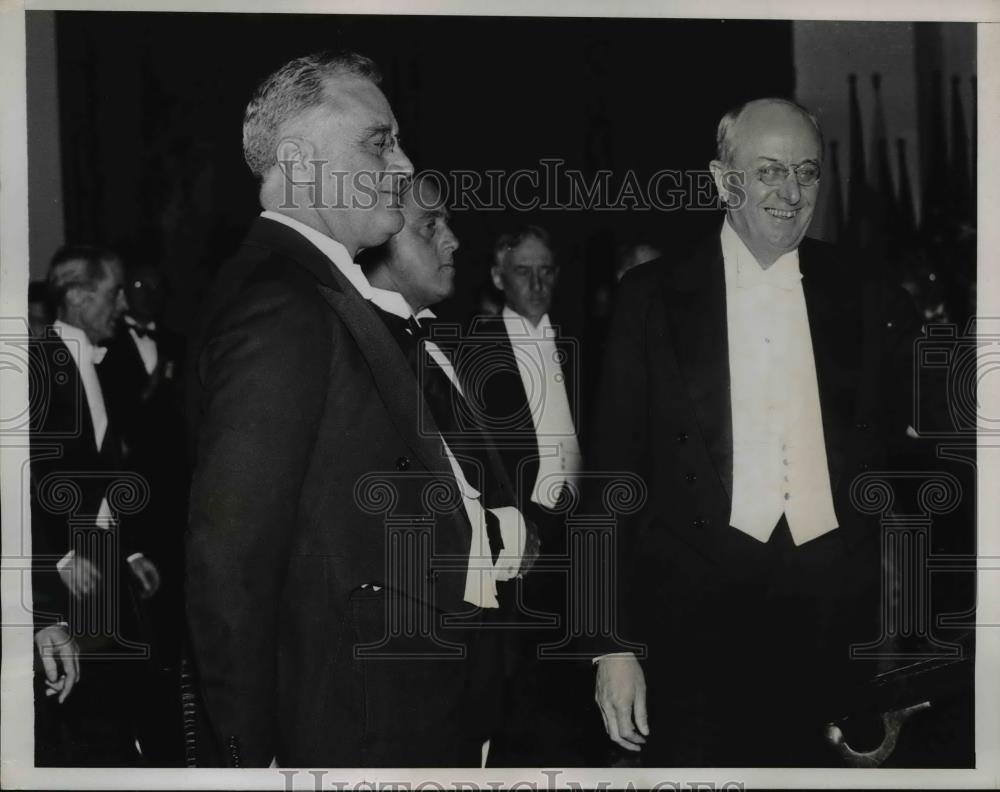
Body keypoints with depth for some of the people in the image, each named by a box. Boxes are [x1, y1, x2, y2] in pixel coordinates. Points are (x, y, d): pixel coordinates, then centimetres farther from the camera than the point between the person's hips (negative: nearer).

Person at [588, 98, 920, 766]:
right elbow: (614, 476, 1)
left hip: (838, 623, 2)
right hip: (699, 619, -1)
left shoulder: (867, 302, 7)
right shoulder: (653, 298, 3)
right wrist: (614, 646, -4)